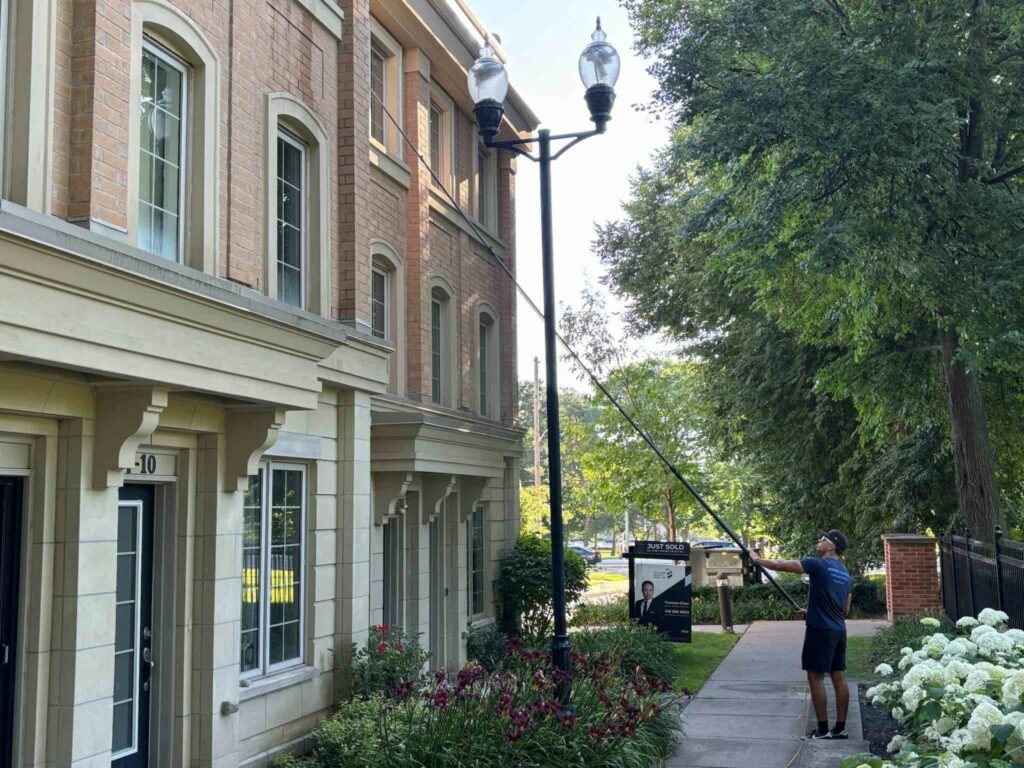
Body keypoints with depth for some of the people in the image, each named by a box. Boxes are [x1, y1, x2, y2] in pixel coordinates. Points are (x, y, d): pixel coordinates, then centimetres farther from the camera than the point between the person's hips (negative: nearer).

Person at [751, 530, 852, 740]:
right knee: (839, 677, 9)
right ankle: (840, 728, 12)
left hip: (820, 630, -8)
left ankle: (823, 729, 0)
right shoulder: (845, 574, 13)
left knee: (815, 677, -2)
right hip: (838, 630, 8)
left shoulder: (818, 564, -11)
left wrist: (757, 559, 6)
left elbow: (780, 565, -10)